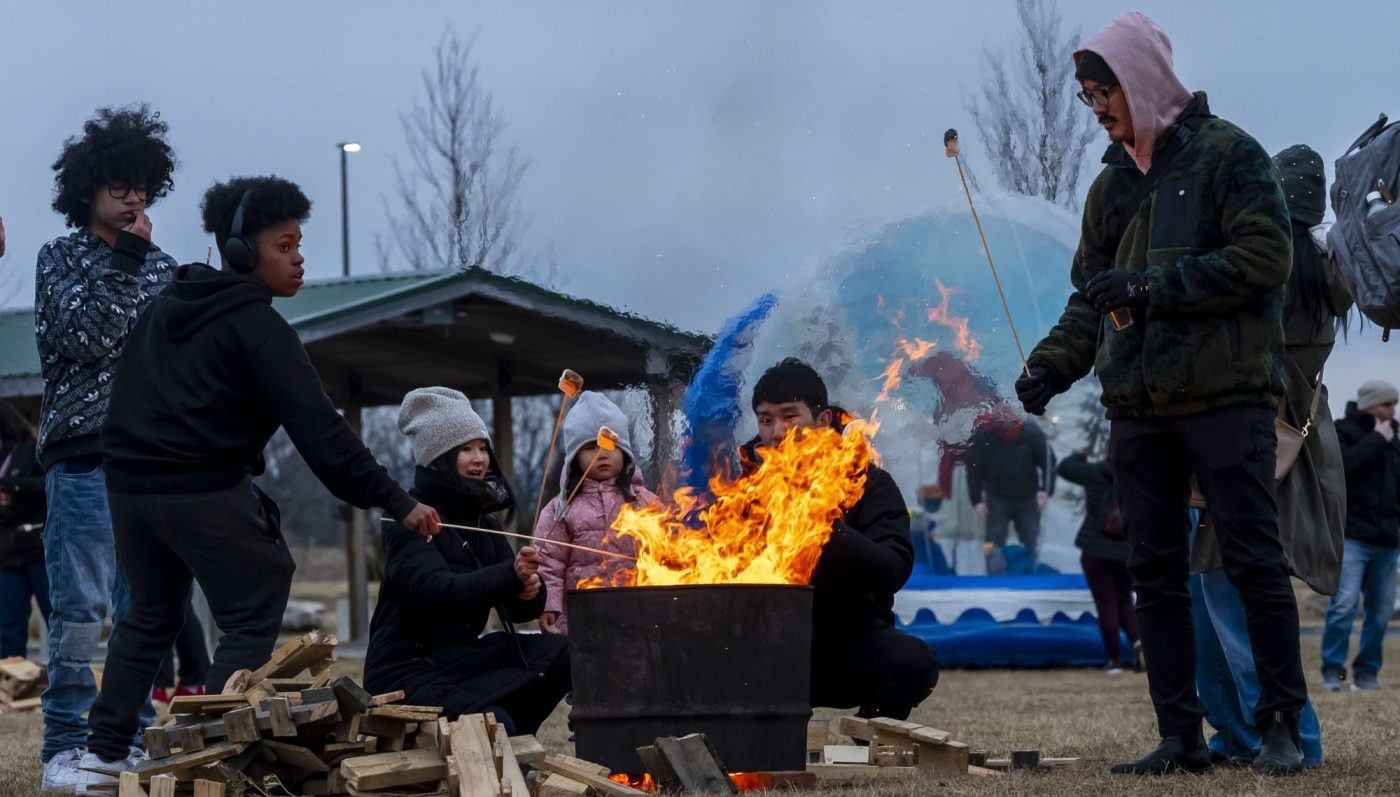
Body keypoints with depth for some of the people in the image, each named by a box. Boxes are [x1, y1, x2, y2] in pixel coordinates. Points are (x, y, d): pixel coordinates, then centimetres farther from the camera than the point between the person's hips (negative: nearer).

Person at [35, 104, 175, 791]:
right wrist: (126, 259, -8)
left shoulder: (162, 268, 16)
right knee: (80, 608, -7)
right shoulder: (62, 258, 4)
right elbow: (84, 337, -10)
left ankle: (130, 742, 9)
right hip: (85, 456, -4)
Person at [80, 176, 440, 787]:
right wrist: (394, 501, -16)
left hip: (130, 485, 8)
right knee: (252, 621, -2)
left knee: (149, 616, 20)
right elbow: (316, 427, -16)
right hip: (207, 493, -8)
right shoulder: (256, 325, -9)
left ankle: (102, 754, 18)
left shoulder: (164, 308, 15)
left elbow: (131, 398, 20)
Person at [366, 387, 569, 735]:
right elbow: (436, 591, -27)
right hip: (407, 672, -8)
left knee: (564, 656, -8)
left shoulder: (482, 519, 12)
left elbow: (516, 608, 8)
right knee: (493, 723, -31)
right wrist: (509, 574, -39)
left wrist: (530, 591, -17)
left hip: (463, 655, 8)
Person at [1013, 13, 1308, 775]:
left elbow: (1265, 254, -13)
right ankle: (1180, 736, 9)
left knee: (1253, 559, -6)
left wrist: (1153, 285, -15)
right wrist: (1050, 366, 3)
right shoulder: (1112, 185, 18)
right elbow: (1089, 298, 20)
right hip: (1138, 407, 7)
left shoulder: (1226, 154, -2)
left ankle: (1281, 724, 0)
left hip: (1225, 396, -7)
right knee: (1155, 572, 5)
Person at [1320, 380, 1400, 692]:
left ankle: (1367, 672, 13)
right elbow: (1344, 463, -21)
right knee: (1344, 604, -17)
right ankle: (1333, 671, -11)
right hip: (1351, 537, -7)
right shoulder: (1342, 431, 0)